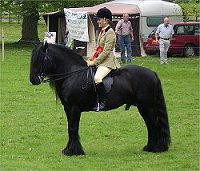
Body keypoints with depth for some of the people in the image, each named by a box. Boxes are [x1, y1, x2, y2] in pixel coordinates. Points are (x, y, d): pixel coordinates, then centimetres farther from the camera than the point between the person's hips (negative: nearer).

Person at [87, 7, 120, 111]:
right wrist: (90, 59, 8)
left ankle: (103, 102, -29)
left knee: (97, 77, -34)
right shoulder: (102, 32, 16)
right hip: (100, 61, 11)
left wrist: (94, 62, -18)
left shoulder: (110, 32, -13)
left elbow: (106, 51, -18)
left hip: (107, 61, -11)